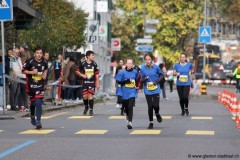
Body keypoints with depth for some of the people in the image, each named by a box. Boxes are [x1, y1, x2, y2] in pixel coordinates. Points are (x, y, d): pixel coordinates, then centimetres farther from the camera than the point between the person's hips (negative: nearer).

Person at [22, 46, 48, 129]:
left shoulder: (44, 62, 1)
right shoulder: (30, 61, -11)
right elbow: (23, 70, -5)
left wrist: (45, 74, 4)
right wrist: (32, 72, -19)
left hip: (40, 85, 1)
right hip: (31, 84, -1)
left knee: (38, 102, -13)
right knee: (33, 102, 13)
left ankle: (38, 121, -11)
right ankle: (32, 116, 43)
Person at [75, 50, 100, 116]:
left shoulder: (94, 64, 2)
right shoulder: (83, 64, -2)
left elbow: (97, 74, 6)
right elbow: (77, 71, 8)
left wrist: (98, 83, 3)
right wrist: (82, 75, -9)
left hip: (92, 82, 0)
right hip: (85, 82, 0)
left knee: (90, 95, -9)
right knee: (85, 96, 0)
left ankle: (91, 110, 0)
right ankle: (86, 107, 28)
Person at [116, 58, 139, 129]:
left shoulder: (135, 72, 5)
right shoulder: (122, 72, -4)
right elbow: (118, 81, -7)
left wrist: (137, 86, 7)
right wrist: (127, 81, -16)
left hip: (132, 92, -1)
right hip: (125, 93, 1)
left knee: (130, 107, -16)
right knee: (126, 107, 13)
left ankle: (130, 122, -21)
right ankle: (128, 117, 45)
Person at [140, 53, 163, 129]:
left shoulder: (156, 67, -6)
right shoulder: (143, 69, -3)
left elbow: (161, 75, 7)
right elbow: (141, 80, 0)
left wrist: (157, 81, -11)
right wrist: (145, 79, -23)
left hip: (156, 90, -1)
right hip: (147, 91, 1)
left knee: (155, 105, -11)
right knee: (150, 106, 2)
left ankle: (157, 114, 24)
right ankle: (151, 123, 16)